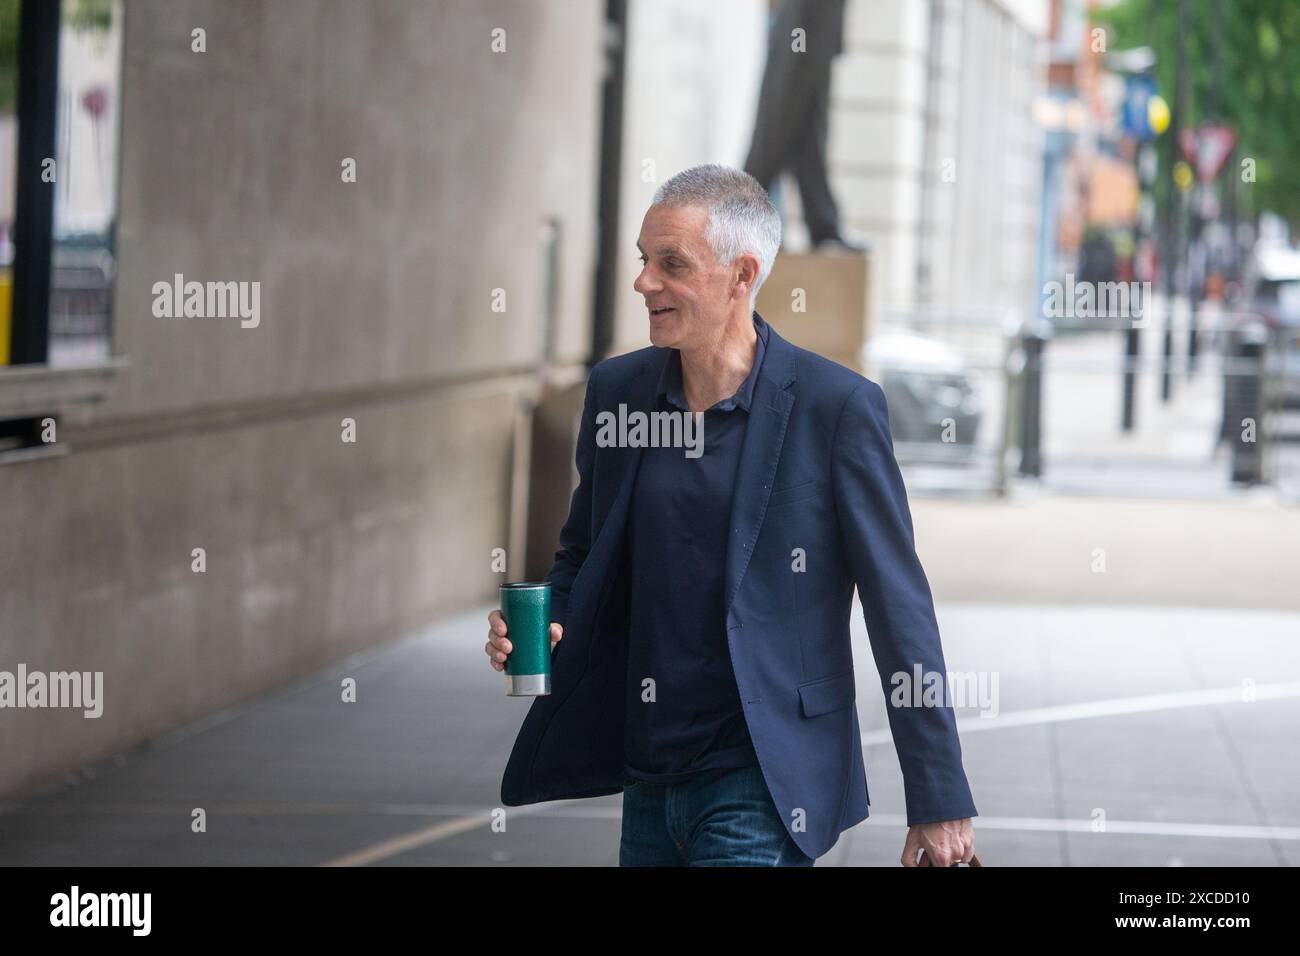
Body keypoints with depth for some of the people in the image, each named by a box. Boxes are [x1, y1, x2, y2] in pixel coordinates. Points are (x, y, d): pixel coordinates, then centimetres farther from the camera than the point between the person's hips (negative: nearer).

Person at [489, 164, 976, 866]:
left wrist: (938, 803, -7)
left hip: (760, 789, -6)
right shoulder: (616, 389, 6)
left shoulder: (836, 406, -10)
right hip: (648, 782, 6)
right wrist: (537, 625, -3)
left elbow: (899, 609, -7)